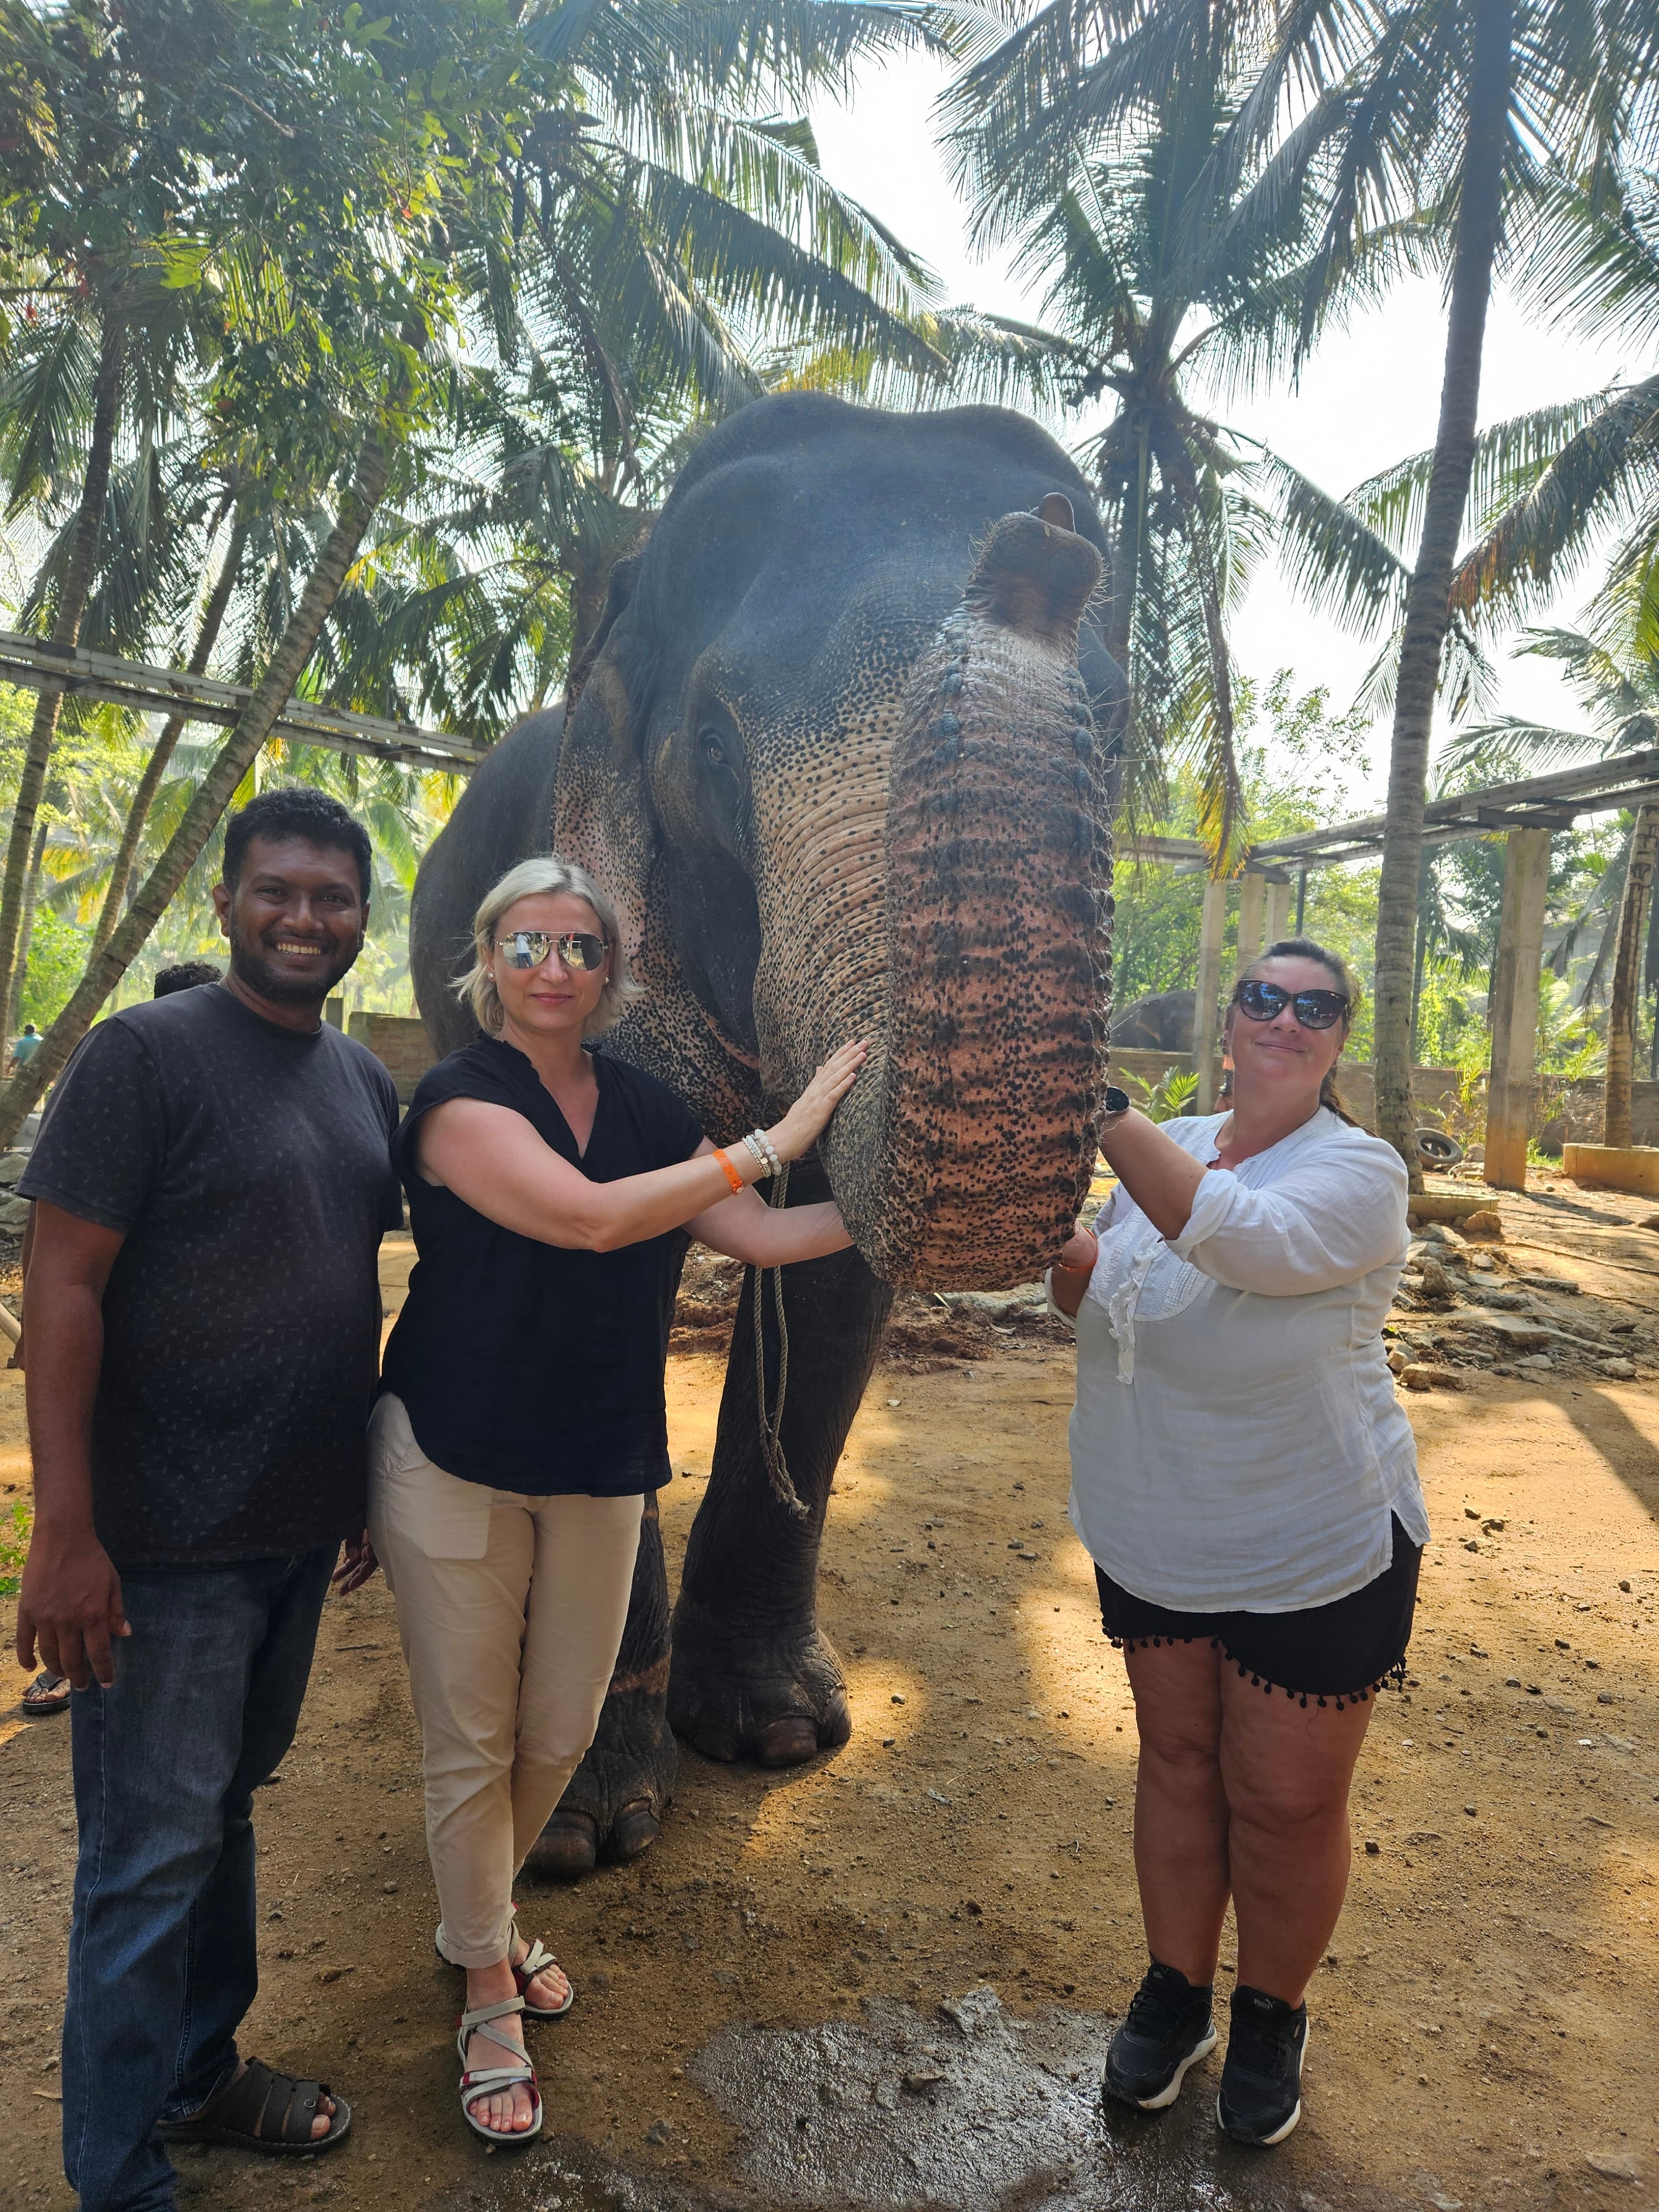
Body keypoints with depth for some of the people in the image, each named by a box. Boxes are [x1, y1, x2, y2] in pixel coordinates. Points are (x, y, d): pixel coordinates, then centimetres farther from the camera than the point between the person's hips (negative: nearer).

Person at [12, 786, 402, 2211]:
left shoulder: (364, 1077, 8)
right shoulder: (147, 1054, -13)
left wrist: (365, 1474, 17)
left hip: (298, 1531, 7)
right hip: (168, 1545, -7)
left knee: (227, 1809, 21)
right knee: (151, 1859, 5)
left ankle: (202, 2075, 40)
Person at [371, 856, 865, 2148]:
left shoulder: (646, 1109, 3)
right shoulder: (462, 1100, -15)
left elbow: (759, 1236, 1)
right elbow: (592, 1217, -28)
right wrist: (775, 1140, -25)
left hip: (598, 1465, 5)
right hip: (456, 1461, -5)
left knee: (562, 1732, 16)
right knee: (471, 1741, 7)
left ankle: (480, 1917, 45)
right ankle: (490, 1995, 29)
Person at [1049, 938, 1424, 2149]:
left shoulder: (1358, 1172, -16)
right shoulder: (1167, 1149, 0)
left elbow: (1241, 1239, -38)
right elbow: (1095, 1302, 12)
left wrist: (1103, 1105, -41)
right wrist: (1058, 1236, -11)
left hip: (1319, 1554, -4)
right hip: (1158, 1538, 5)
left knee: (1286, 1801, 9)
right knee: (1178, 1761, 19)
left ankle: (1271, 2018, 37)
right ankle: (1176, 1996, 40)